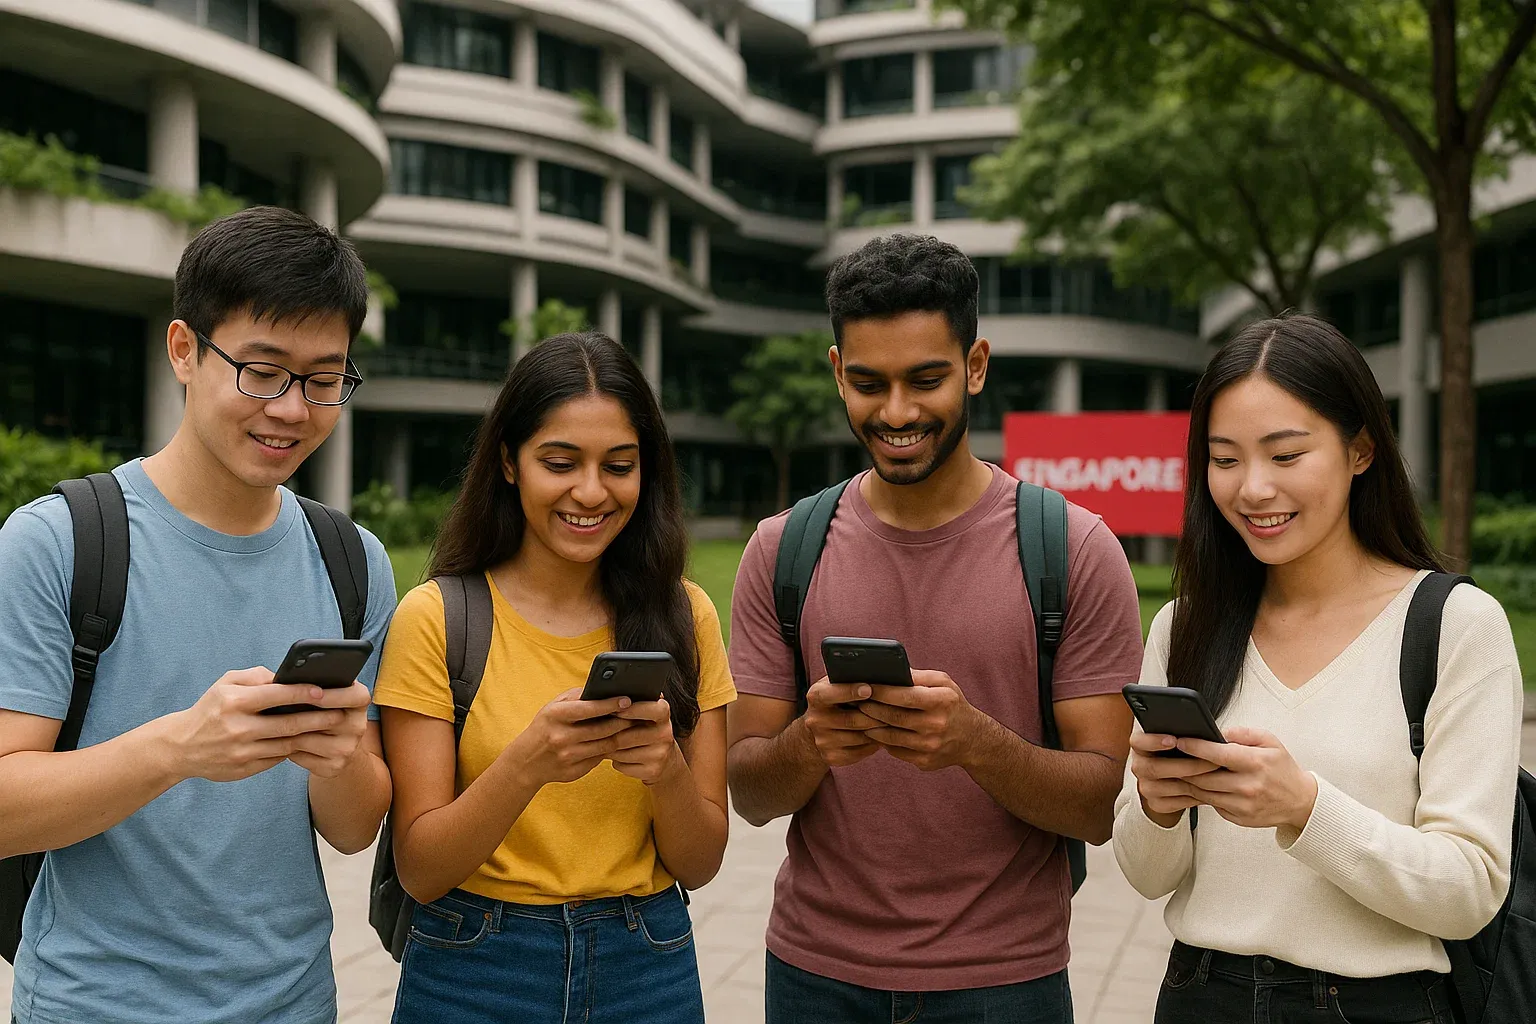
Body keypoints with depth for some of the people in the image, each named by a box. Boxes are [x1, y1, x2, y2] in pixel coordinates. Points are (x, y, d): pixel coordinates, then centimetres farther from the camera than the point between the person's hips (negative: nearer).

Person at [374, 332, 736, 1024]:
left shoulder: (684, 615, -2)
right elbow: (420, 871, -12)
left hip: (648, 968, 2)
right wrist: (526, 764, -28)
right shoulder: (435, 618, -9)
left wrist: (667, 769, -22)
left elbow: (700, 863, -3)